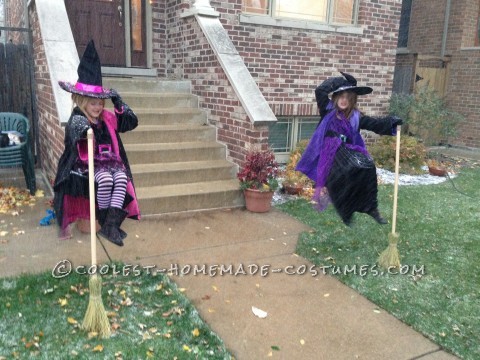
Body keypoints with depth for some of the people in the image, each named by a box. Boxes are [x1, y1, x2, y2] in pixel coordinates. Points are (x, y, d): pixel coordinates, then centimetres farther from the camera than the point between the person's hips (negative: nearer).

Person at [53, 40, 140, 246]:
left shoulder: (106, 118, 8)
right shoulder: (76, 119, -8)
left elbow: (131, 122, 11)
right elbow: (75, 130, -33)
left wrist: (118, 102, 1)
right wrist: (85, 128, -57)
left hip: (108, 161, 5)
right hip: (85, 164, -4)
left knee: (121, 177, -27)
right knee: (105, 179, -33)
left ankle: (111, 225, -28)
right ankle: (105, 221, -12)